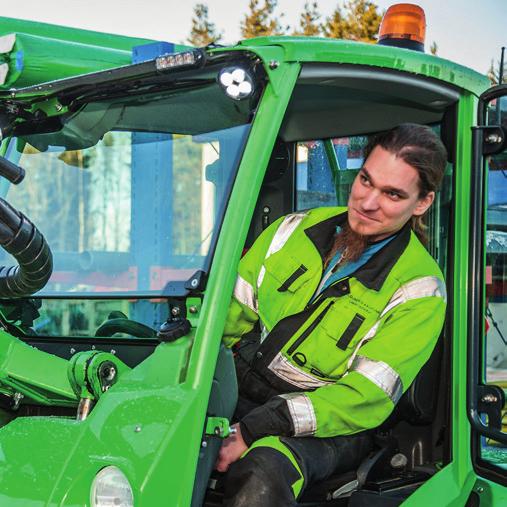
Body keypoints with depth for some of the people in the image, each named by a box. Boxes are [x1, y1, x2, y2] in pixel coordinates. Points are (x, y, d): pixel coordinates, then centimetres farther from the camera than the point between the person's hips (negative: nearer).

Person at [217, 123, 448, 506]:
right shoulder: (298, 229, 6)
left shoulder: (419, 290, -8)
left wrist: (252, 430, -25)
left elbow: (364, 400, -15)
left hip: (325, 428, -4)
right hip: (241, 391, 4)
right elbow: (230, 314, 8)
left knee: (260, 471, -37)